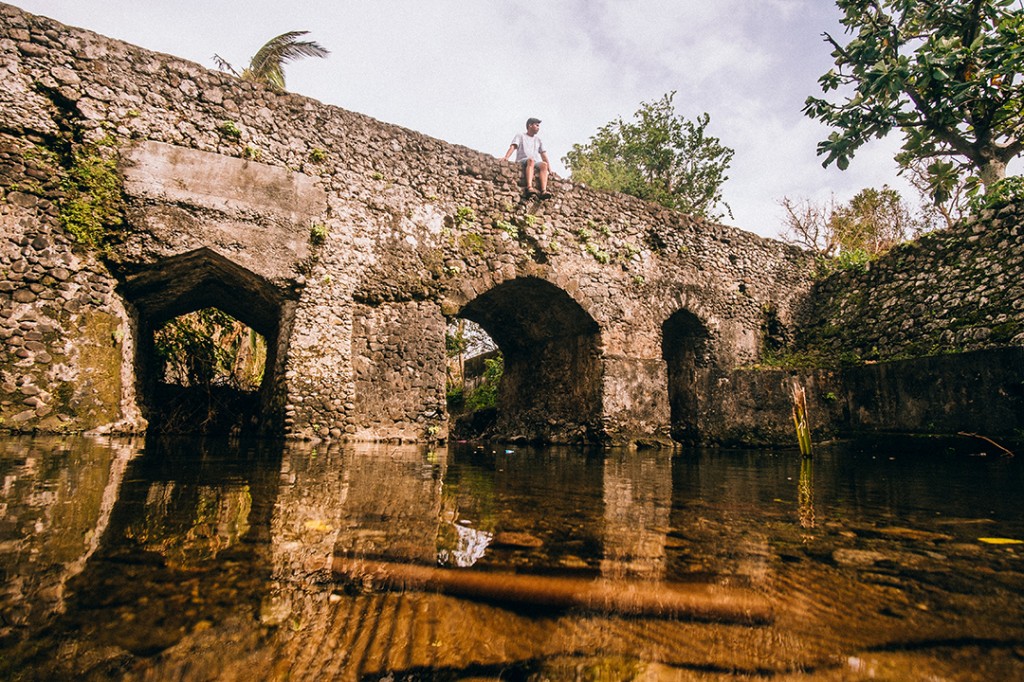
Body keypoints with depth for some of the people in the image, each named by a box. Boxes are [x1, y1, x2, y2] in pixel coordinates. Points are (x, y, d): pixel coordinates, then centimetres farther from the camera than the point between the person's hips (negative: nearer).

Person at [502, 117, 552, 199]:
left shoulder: (538, 139, 28)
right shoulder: (520, 136, 17)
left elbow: (543, 155, 18)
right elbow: (513, 147, 0)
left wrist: (549, 169, 4)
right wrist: (506, 157, -20)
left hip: (535, 165, 3)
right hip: (521, 163, -3)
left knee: (544, 164, -30)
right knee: (531, 160, -37)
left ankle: (544, 191, -47)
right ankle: (529, 187, -55)